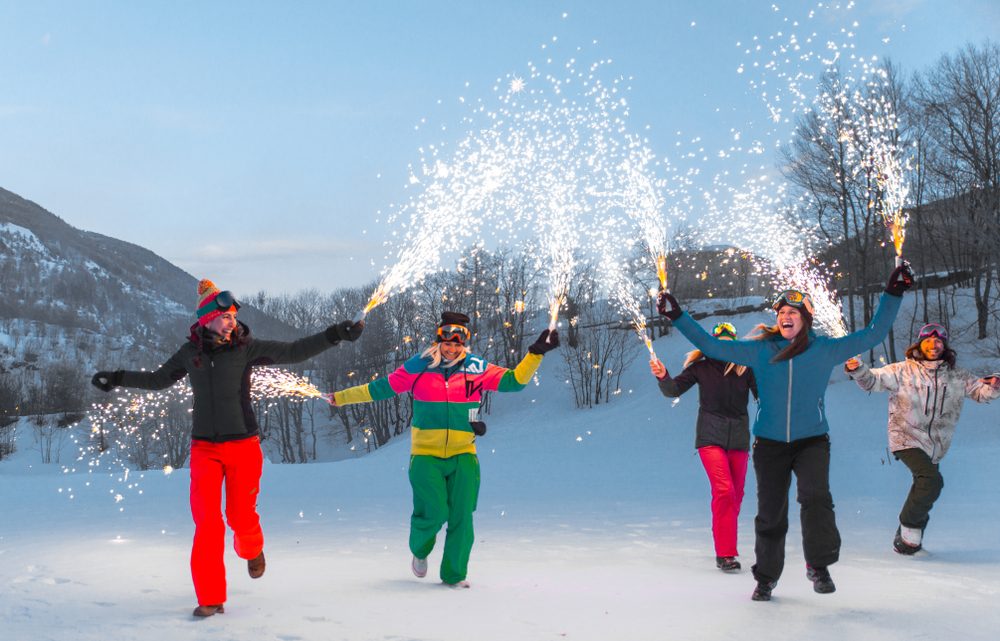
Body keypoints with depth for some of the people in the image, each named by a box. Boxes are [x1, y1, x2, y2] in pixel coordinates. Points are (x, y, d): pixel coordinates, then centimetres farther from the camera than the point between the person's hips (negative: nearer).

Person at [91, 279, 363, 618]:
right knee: (207, 522, -10)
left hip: (243, 446, -1)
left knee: (241, 517, 6)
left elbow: (293, 352, -5)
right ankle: (210, 599, -1)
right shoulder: (190, 352, 3)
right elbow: (159, 379, 20)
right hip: (205, 449, 1)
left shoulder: (245, 348, -4)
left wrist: (333, 335, -12)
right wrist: (117, 379, 17)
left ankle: (252, 551, 44)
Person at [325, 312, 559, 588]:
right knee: (433, 513, -11)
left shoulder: (478, 369, 1)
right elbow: (382, 388, 7)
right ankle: (420, 550, 23)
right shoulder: (418, 367, -1)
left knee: (461, 516, -3)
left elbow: (513, 380, 1)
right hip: (426, 455, -2)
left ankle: (454, 574, 14)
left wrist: (536, 352, -10)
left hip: (463, 456, 2)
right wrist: (340, 397, 9)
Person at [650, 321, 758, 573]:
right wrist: (663, 377, -24)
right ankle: (725, 554, -16)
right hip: (710, 436, -3)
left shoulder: (746, 368, -2)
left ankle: (726, 547, 29)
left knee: (735, 495, 11)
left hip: (738, 438, 3)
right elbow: (674, 390, -5)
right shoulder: (701, 368, -3)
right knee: (723, 490, -18)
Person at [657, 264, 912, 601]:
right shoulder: (761, 350, 2)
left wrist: (892, 294, 0)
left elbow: (873, 335, 4)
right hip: (770, 444, 1)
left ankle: (819, 565, -6)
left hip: (812, 441, -1)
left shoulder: (825, 349, 0)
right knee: (770, 513, 7)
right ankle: (766, 576, 27)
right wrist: (677, 316, -1)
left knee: (815, 497, -25)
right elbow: (712, 347, 3)